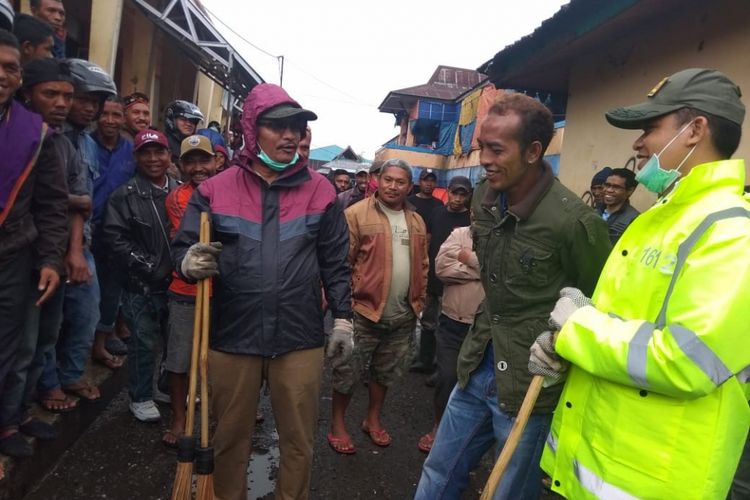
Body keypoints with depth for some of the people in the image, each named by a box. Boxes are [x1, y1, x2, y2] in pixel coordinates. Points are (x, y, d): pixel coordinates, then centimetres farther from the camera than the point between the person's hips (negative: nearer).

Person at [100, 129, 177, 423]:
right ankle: (140, 398, 22)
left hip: (176, 281, 4)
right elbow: (114, 238, -11)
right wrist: (149, 268, -14)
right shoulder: (125, 195, -5)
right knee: (144, 343, 4)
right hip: (141, 285, -4)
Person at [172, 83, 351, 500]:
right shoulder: (216, 189, -1)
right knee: (231, 439, 18)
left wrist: (343, 319, 3)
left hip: (300, 339, 0)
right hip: (232, 337, 0)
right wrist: (190, 262, -22)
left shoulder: (320, 191, 1)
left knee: (299, 441, 14)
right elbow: (182, 247, 1)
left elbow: (335, 263, 5)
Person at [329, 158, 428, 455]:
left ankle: (373, 419, 38)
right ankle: (337, 424, 26)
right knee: (348, 371, 7)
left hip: (403, 316, 6)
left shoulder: (417, 222, 9)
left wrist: (419, 302, 12)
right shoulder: (357, 214, -10)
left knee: (386, 372, 19)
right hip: (364, 310, -5)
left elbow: (422, 266, 15)